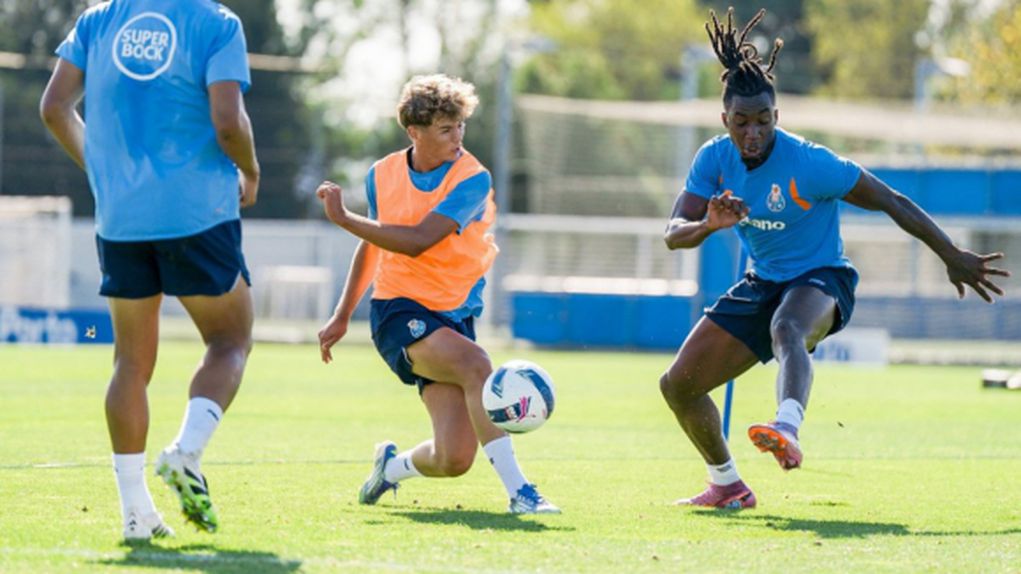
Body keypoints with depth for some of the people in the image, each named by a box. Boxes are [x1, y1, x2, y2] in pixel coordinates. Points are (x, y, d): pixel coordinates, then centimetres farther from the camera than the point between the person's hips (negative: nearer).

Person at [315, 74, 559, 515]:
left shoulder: (472, 180, -9)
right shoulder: (383, 176, 2)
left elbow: (416, 241, -20)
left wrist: (343, 218, -18)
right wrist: (342, 316, 22)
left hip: (453, 317, 1)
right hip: (398, 311, -1)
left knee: (455, 459, -9)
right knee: (475, 364, -33)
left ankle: (391, 466, 28)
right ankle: (518, 492, -32)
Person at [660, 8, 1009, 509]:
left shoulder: (809, 163, -22)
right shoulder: (714, 160, -7)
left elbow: (891, 202, -15)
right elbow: (673, 235, -11)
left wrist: (953, 257, -10)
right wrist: (709, 225, -36)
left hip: (820, 279, -6)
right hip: (762, 283, 6)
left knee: (786, 329, -44)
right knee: (678, 385, 1)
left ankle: (787, 432, -72)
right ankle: (727, 486, 23)